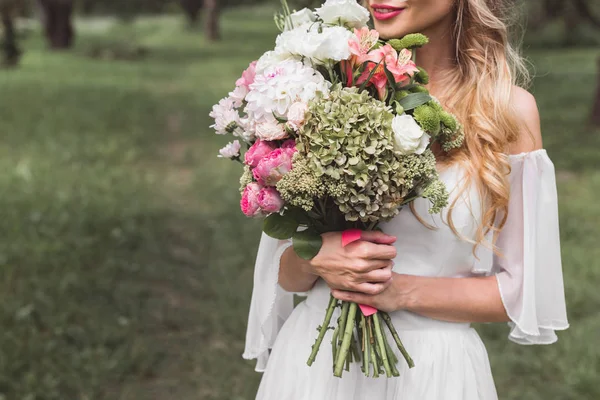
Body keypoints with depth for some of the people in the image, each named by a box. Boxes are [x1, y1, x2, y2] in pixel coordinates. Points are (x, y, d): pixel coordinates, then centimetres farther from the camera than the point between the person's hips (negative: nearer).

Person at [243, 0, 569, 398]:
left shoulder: (508, 108, -8)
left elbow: (524, 290, -4)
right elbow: (285, 273, 3)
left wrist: (404, 291, -16)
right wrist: (316, 259, -18)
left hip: (434, 366, -1)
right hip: (314, 359, 2)